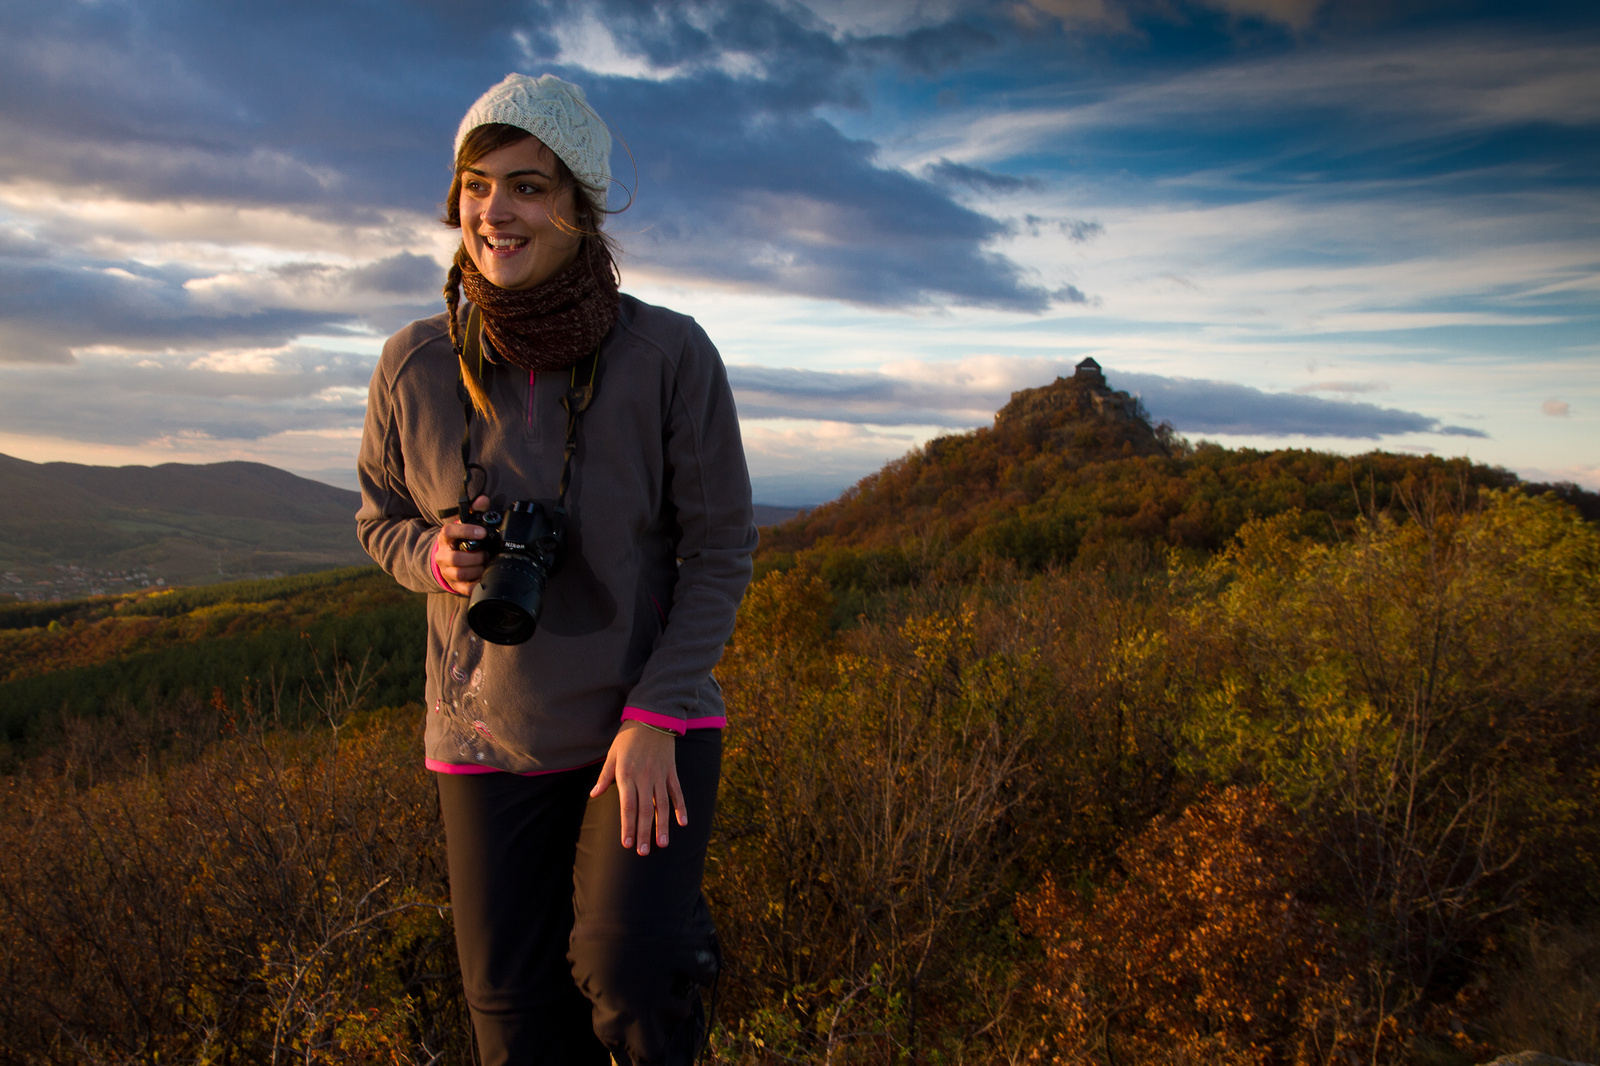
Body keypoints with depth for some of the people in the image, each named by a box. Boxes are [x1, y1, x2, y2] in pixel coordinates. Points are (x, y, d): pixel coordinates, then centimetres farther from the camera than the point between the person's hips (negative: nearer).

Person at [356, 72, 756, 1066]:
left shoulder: (671, 353, -13)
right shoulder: (414, 366, -6)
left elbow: (720, 545, -7)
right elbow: (382, 514, 10)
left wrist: (656, 716, -14)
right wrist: (435, 559, -13)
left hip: (651, 724, -2)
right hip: (488, 736, 3)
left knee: (626, 978, -19)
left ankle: (683, 925, 16)